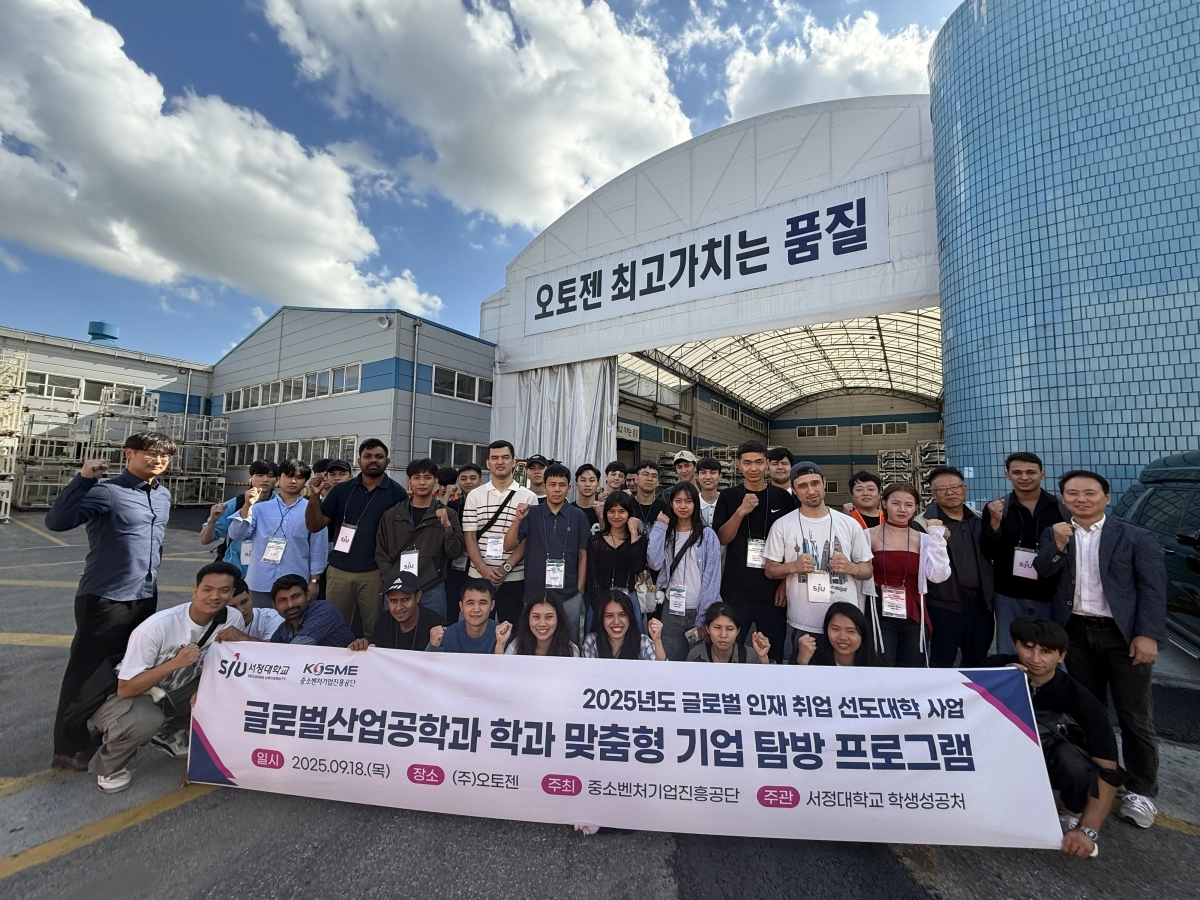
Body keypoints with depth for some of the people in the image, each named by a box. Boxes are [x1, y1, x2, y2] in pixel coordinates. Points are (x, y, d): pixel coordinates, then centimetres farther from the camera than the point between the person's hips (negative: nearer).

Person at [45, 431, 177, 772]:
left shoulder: (164, 495, 8)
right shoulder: (107, 491, -14)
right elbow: (57, 521, -26)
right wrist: (83, 479, -32)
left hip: (145, 598, 7)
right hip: (105, 597, -7)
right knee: (86, 671, 4)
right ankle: (69, 748, 20)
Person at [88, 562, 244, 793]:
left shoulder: (233, 619, -18)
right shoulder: (156, 627, -29)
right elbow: (125, 689, -25)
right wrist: (175, 662, -37)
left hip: (173, 693, 5)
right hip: (124, 696, -5)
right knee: (146, 720, -35)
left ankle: (167, 732, 10)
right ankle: (108, 763, -1)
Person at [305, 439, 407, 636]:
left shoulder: (397, 493, -3)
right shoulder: (342, 490, 4)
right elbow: (314, 526, 4)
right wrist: (314, 496, -12)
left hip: (376, 573, -2)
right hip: (339, 570, 3)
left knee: (375, 631, 7)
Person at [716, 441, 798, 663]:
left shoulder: (783, 498, 2)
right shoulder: (728, 496, 1)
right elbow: (721, 539, -6)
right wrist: (741, 511, -19)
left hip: (772, 591, 1)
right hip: (736, 590, 0)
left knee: (774, 653, 10)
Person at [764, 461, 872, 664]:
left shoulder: (849, 524, 1)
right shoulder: (782, 525, -3)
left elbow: (867, 570, 8)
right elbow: (770, 570, 1)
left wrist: (851, 568, -14)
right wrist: (793, 566, -18)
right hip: (803, 625, -1)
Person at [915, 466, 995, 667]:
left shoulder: (980, 520, 10)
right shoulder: (924, 522, -9)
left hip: (980, 602, 6)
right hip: (944, 604, -5)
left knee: (978, 663, 19)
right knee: (941, 664, 5)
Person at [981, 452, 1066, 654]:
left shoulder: (1062, 508, -1)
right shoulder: (997, 508, 0)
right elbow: (988, 554, -4)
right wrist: (995, 522, -17)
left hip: (1052, 595, 0)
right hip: (1010, 596, 0)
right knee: (1009, 657, 11)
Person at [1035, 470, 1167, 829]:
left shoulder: (1136, 538, -4)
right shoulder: (1054, 534, 3)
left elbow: (1153, 589, -7)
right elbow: (1040, 574, -6)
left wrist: (1148, 634, -14)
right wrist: (1058, 545, -20)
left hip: (1123, 633, -2)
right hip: (1075, 632, 3)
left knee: (1135, 716, 6)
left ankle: (1140, 791, 22)